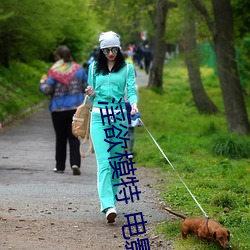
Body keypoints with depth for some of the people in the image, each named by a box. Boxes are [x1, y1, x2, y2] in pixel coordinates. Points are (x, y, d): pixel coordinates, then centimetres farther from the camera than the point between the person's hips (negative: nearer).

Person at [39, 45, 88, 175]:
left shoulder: (54, 71, -9)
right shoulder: (78, 69, 2)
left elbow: (47, 90, -12)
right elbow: (87, 87, 6)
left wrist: (42, 83, 9)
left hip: (58, 109, -2)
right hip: (76, 108, 2)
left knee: (60, 138, 10)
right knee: (74, 137, 4)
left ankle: (60, 166, 15)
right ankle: (75, 163, -14)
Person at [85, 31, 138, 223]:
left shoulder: (127, 68, 7)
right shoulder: (94, 68, 12)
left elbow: (131, 90, -3)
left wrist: (134, 104, -24)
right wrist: (91, 94, -6)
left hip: (119, 116, 0)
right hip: (99, 116, 0)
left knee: (117, 161, 4)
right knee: (104, 161, -12)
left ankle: (111, 199, 17)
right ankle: (108, 205, -22)